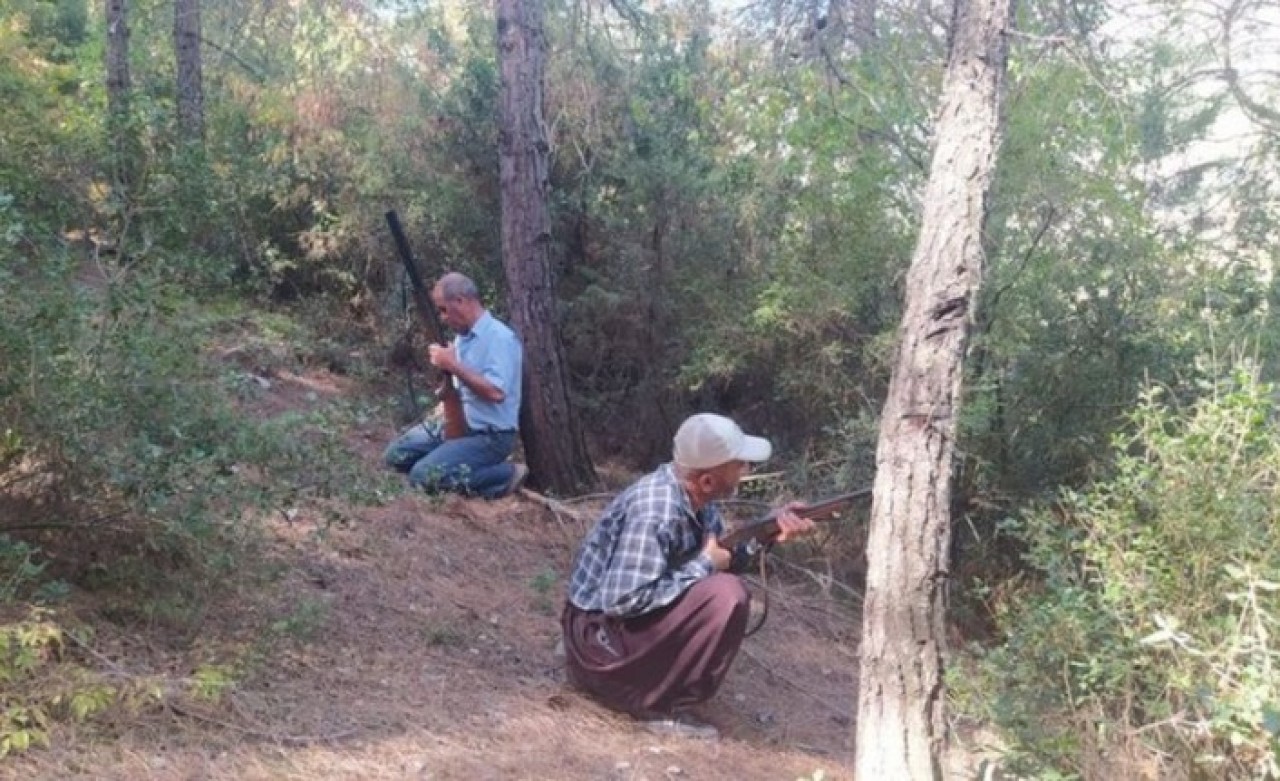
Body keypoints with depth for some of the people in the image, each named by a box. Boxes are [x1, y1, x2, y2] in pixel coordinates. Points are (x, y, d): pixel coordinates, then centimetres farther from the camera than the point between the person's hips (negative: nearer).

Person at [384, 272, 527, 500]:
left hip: (489, 435, -9)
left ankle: (506, 475, -8)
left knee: (424, 475, -24)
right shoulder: (463, 336, 11)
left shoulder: (499, 337, -18)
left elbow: (496, 392, -29)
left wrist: (453, 365, -24)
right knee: (396, 455, 7)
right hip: (458, 424, 10)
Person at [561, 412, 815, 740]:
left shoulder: (694, 494, -1)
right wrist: (703, 566, -22)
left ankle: (656, 671, 11)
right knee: (726, 596, -22)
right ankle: (660, 704, -10)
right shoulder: (656, 511, -28)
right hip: (599, 635, -9)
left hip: (633, 615, 9)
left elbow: (725, 555, 8)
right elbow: (623, 601, -30)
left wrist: (769, 530, -8)